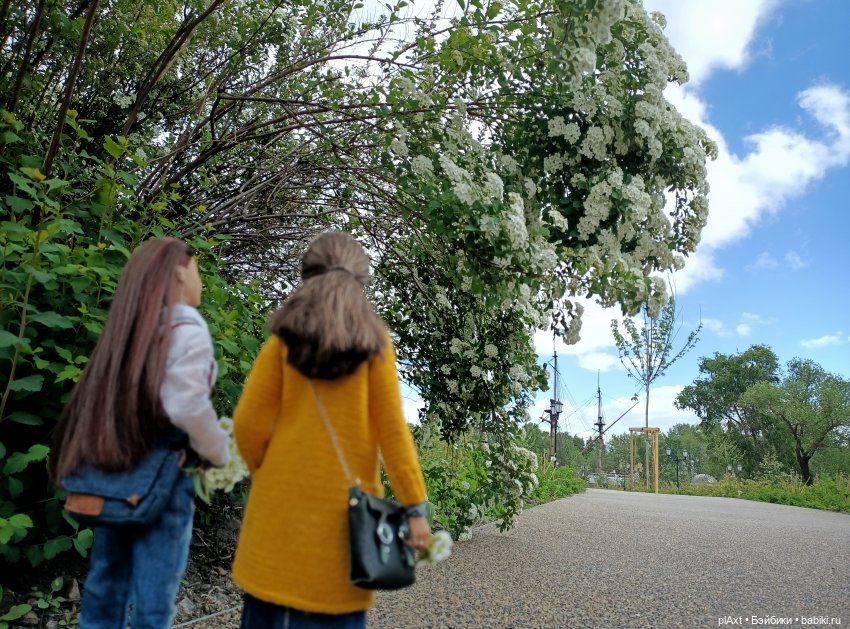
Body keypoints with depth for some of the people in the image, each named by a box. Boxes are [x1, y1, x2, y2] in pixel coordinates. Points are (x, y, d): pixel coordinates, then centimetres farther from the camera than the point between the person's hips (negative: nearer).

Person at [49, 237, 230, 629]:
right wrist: (220, 455, -6)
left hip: (112, 469, 7)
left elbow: (103, 396, 11)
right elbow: (187, 406, -21)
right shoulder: (185, 326, -11)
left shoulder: (128, 325, 11)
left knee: (105, 585, 17)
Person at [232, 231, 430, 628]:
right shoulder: (374, 342, -2)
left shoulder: (284, 340, -1)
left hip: (284, 498, 1)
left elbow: (249, 424, -4)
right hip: (344, 501, 0)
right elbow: (392, 430, -5)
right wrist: (414, 505, -2)